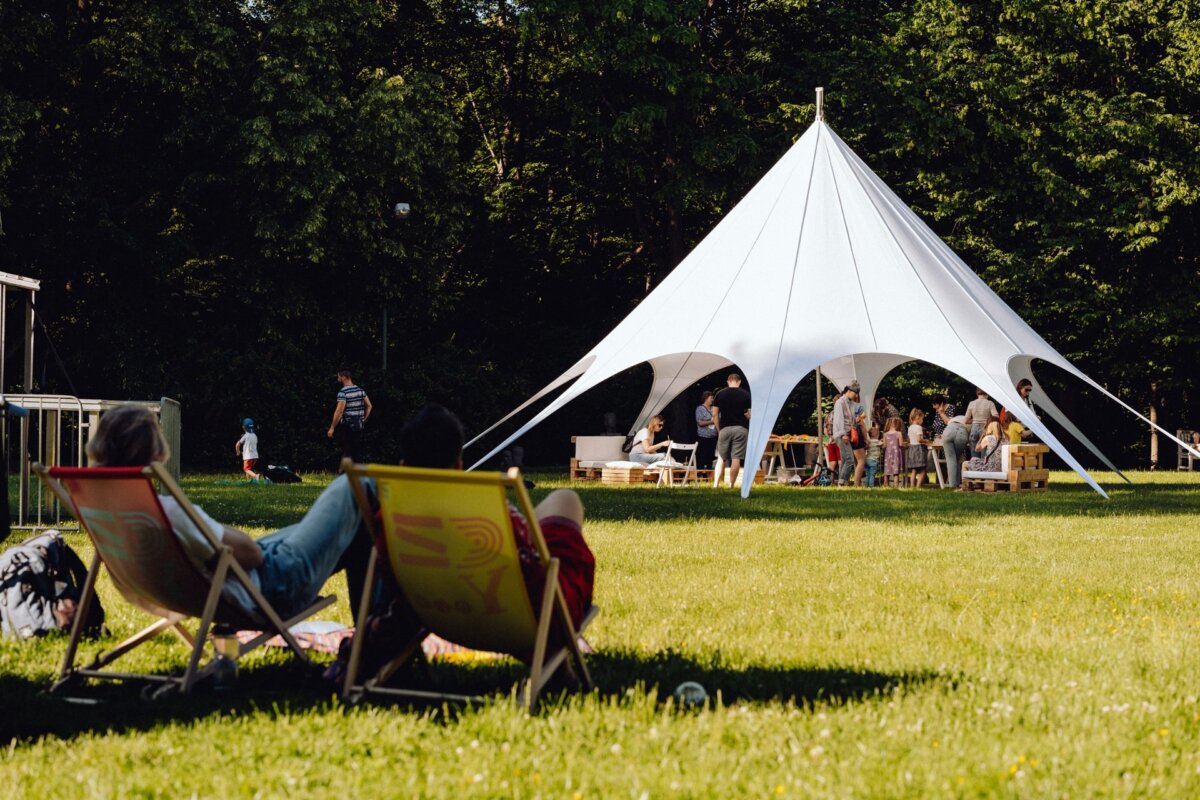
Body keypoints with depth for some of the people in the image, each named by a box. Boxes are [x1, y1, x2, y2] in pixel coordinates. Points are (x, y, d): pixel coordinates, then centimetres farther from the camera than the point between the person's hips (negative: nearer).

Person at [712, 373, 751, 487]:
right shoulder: (746, 395, 0)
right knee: (736, 458, 2)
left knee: (721, 458, 8)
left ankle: (715, 485, 0)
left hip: (725, 429, 1)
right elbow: (750, 414, -2)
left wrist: (719, 430, 10)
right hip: (740, 429, -1)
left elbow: (715, 415, 2)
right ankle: (731, 485, 1)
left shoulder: (720, 394, 3)